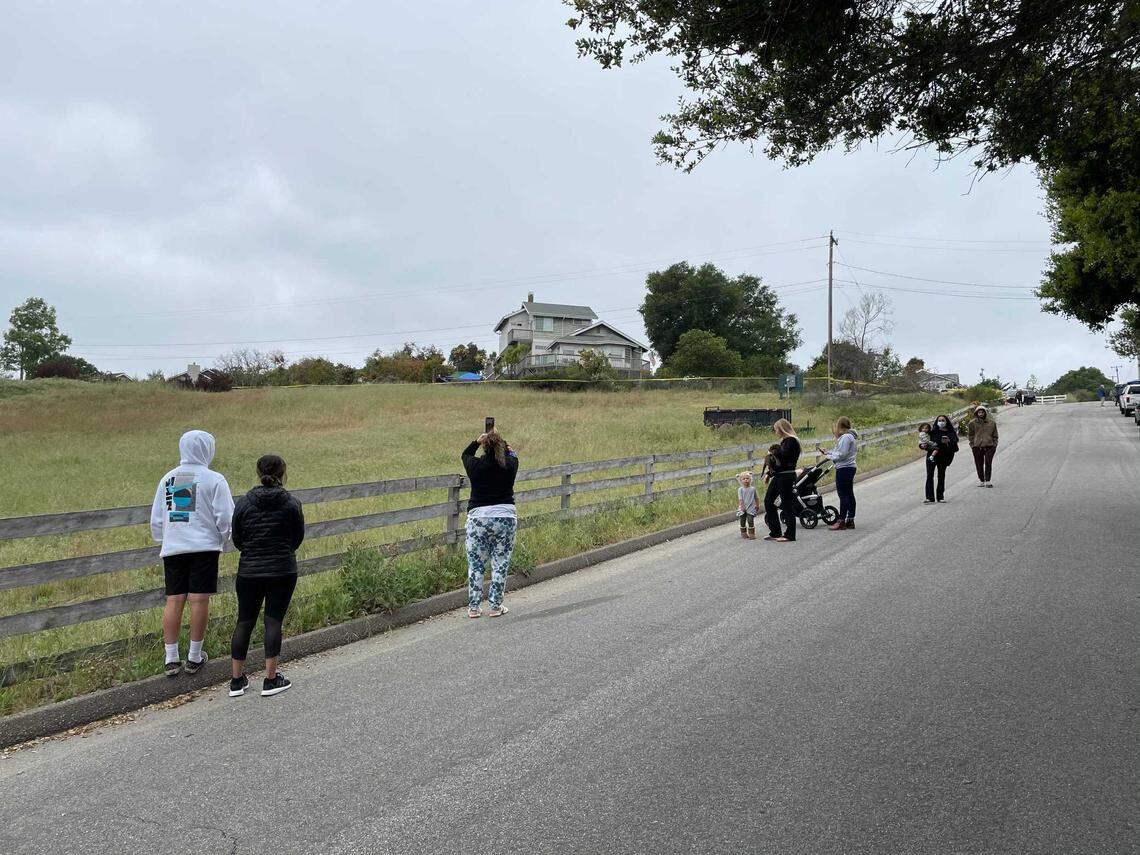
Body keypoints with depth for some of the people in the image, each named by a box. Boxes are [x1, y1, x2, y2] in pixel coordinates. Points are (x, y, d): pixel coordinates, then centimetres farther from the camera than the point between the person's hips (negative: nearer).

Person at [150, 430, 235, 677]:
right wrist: (221, 539, 12)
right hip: (204, 546, -4)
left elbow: (155, 519, 13)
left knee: (173, 601, 7)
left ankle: (171, 658, 9)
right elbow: (225, 518, -6)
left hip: (172, 548, 4)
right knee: (199, 600, 1)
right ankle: (194, 657, 8)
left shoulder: (167, 479, 10)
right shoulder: (214, 479, -5)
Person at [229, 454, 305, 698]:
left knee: (244, 622, 11)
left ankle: (237, 680, 16)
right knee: (273, 622, 3)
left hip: (249, 571, 2)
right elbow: (298, 538, 3)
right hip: (282, 571, -2)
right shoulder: (291, 503, -7)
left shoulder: (244, 502, -2)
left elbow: (236, 540, 5)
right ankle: (271, 680, 6)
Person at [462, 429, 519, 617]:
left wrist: (478, 441, 22)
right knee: (501, 564, 8)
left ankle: (473, 607, 14)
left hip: (478, 518, 0)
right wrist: (499, 441, 30)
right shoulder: (510, 465, -2)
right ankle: (495, 606, 11)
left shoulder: (476, 466, -4)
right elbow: (512, 454, 24)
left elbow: (465, 454, 20)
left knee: (475, 565, 9)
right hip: (506, 517, 1)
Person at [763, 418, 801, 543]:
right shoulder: (784, 441, 17)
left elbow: (784, 456, -26)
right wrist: (769, 474, 22)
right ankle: (775, 532, 17)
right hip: (778, 476, 10)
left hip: (787, 476, -10)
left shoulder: (792, 441, -12)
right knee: (768, 501, 11)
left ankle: (789, 535, 6)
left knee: (787, 504, -3)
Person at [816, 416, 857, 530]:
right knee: (849, 494, 13)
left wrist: (828, 456, -7)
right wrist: (827, 452, 13)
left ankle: (841, 522, -4)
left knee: (843, 495, -7)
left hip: (844, 469, -11)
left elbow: (841, 455, -21)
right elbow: (839, 451, 18)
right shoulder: (850, 436, 16)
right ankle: (850, 520, 19)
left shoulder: (845, 437, -17)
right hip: (850, 468, 11)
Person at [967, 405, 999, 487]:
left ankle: (988, 480, 2)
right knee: (979, 464, 4)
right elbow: (970, 435, 11)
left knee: (988, 464, -4)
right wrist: (972, 444, 3)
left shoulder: (991, 422, 5)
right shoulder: (972, 423, 4)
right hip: (977, 447, 0)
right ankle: (981, 480, 14)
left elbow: (995, 435, 13)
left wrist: (994, 444, 5)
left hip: (989, 446, 0)